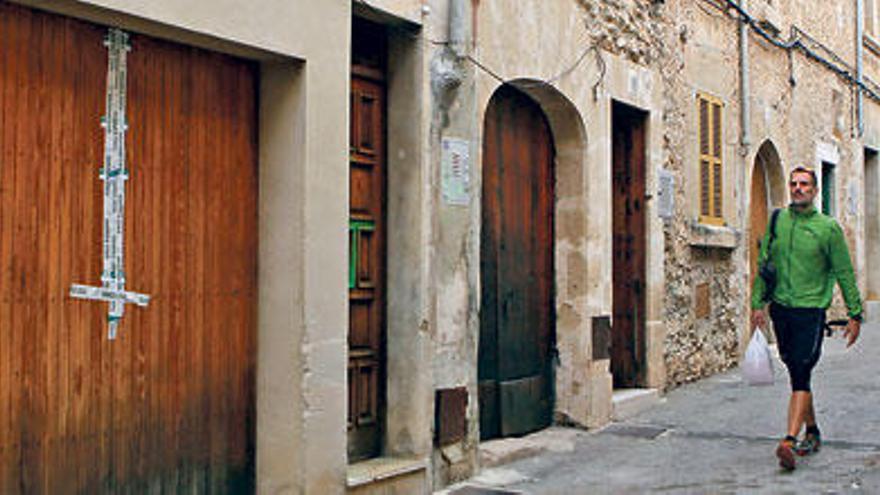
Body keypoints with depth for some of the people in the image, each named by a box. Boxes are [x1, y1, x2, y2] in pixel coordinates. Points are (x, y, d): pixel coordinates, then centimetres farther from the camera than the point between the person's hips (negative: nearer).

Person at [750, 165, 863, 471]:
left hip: (811, 310, -4)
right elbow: (763, 265, 12)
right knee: (796, 373, 12)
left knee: (800, 376, -13)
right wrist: (758, 303, 5)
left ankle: (790, 441, -18)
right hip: (780, 308, 4)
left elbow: (845, 274, 2)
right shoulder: (777, 221, 7)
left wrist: (855, 314, 1)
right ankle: (812, 432, 27)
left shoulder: (828, 228, -1)